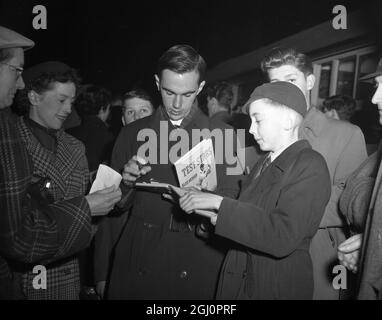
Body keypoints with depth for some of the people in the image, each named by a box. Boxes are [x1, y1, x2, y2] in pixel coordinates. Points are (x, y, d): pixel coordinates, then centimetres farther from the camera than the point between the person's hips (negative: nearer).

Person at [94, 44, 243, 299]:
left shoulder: (224, 135, -2)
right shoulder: (132, 134, 4)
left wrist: (207, 223, -21)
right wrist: (102, 273, -1)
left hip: (197, 268, -1)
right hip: (136, 265, 2)